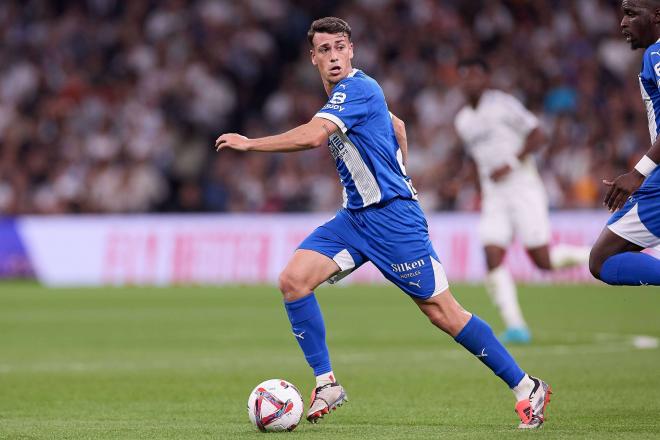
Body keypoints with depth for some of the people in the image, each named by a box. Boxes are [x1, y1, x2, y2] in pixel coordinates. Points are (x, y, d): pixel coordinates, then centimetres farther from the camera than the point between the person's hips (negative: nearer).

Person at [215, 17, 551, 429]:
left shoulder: (357, 87, -17)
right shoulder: (347, 92, 12)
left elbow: (313, 136, -30)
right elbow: (397, 126, 28)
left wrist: (250, 144, -21)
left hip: (392, 216, -9)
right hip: (355, 217, 9)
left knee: (443, 312, -7)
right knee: (294, 279, -9)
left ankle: (528, 388, 3)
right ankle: (326, 383, -1)